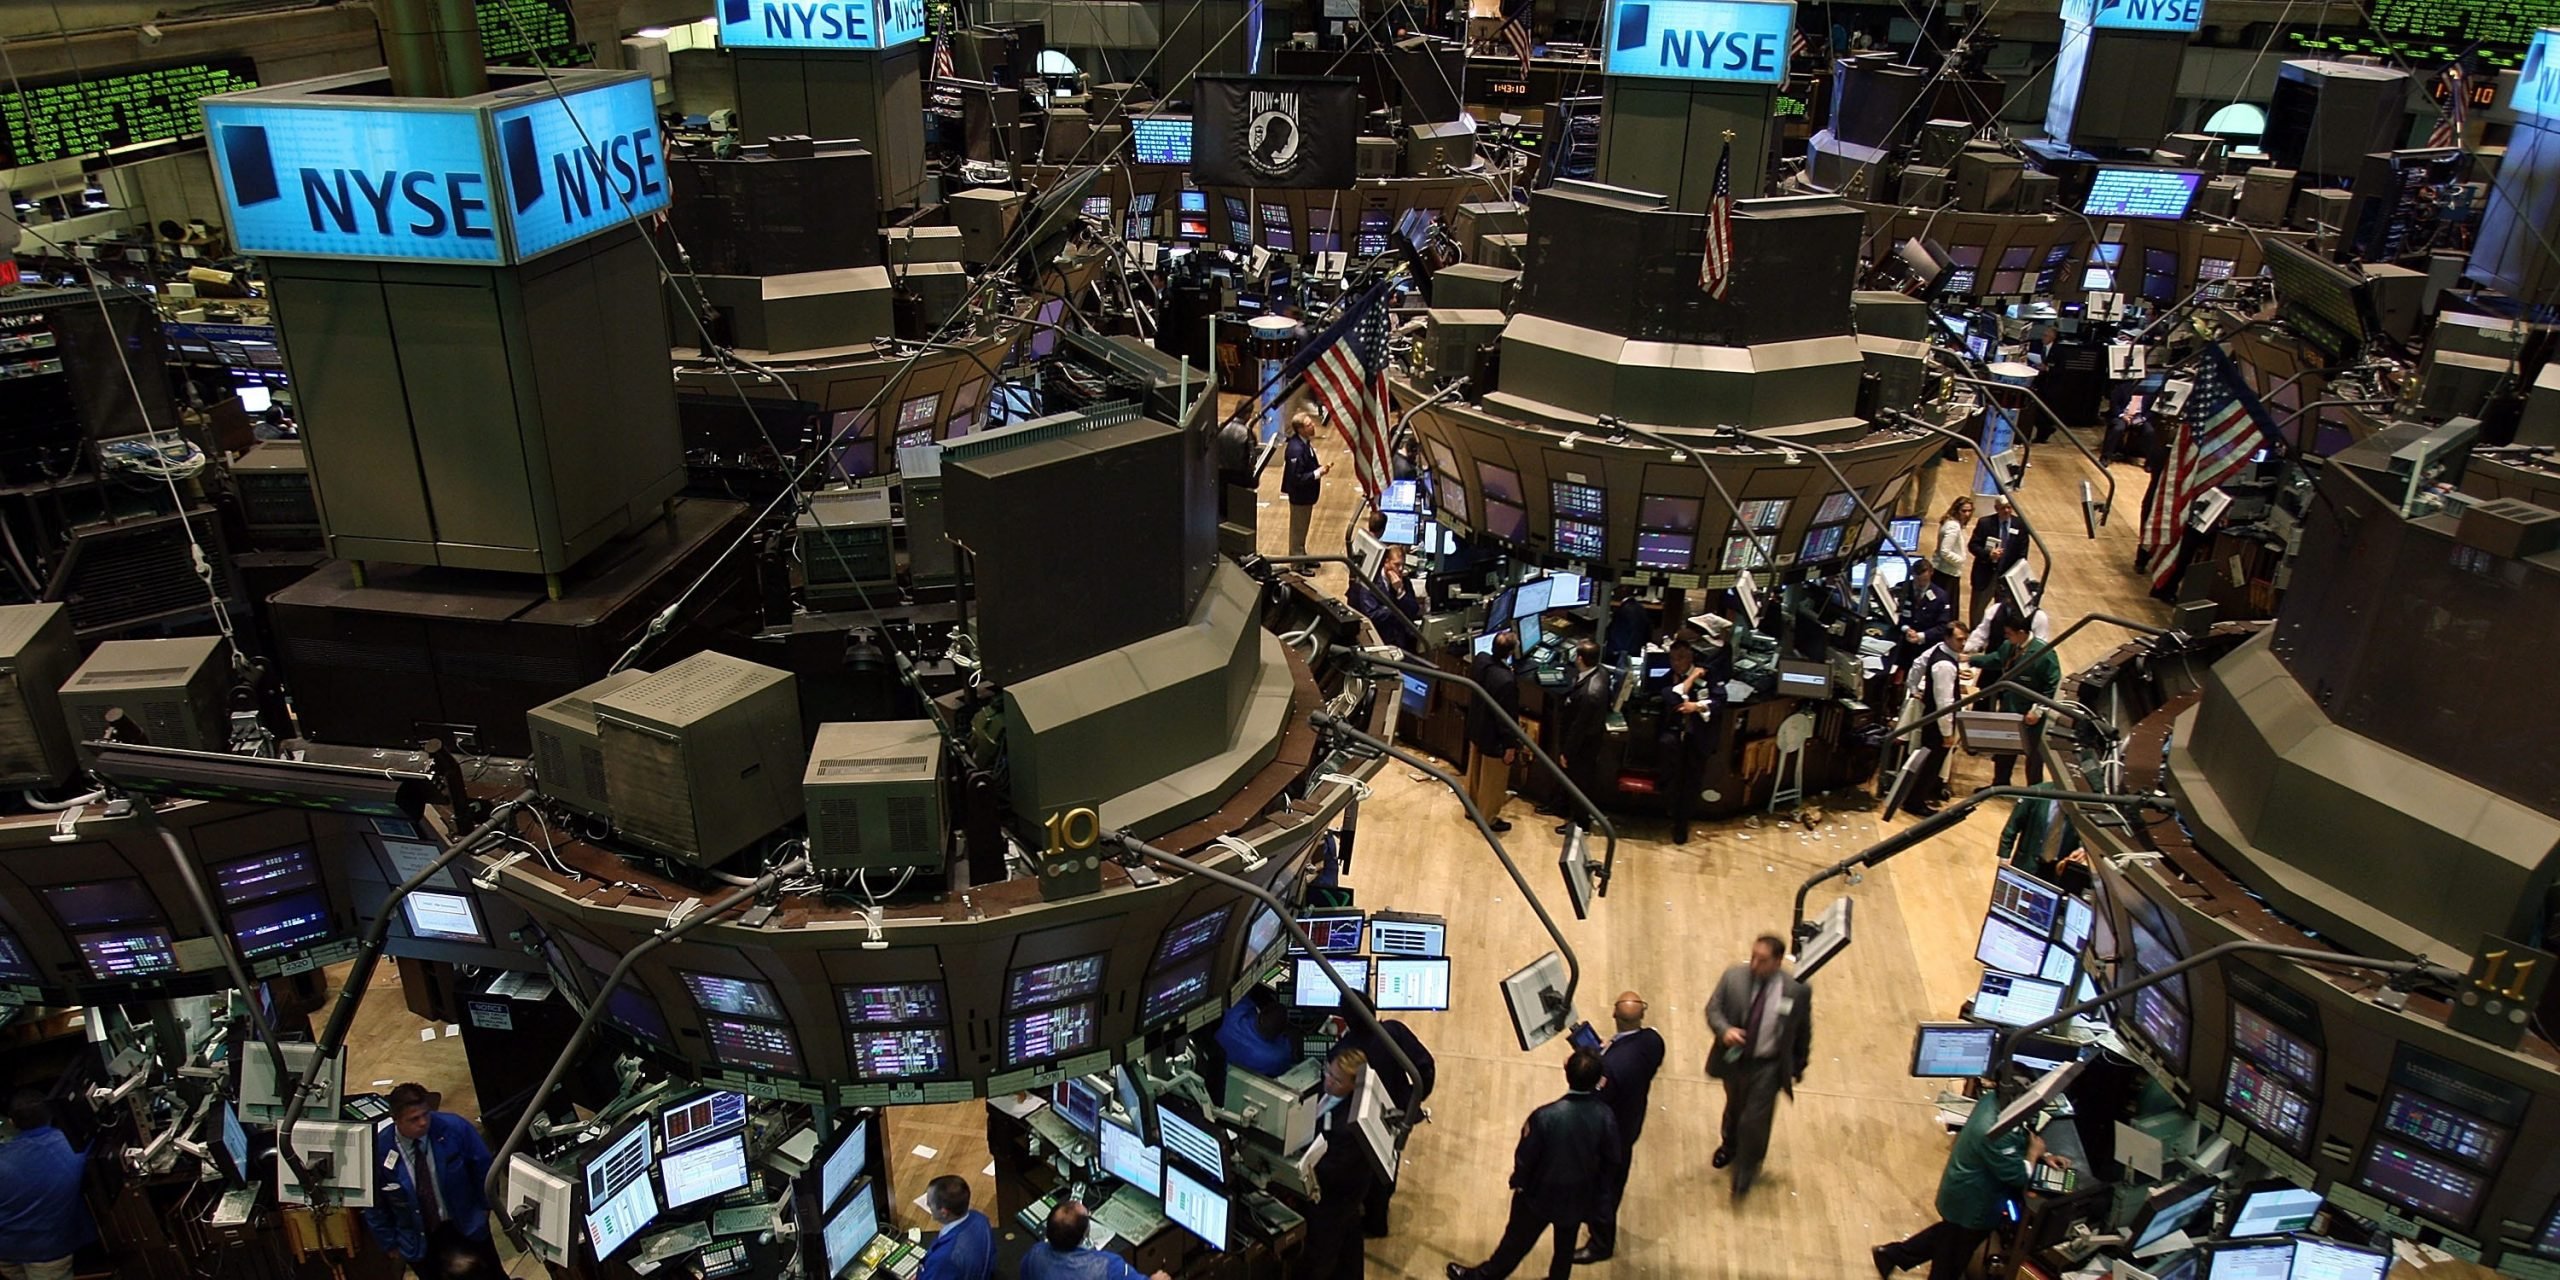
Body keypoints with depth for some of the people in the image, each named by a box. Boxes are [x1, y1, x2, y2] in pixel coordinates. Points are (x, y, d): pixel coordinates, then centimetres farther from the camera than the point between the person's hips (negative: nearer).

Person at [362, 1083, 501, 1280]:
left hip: (466, 1227, 1)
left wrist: (484, 1206, 3)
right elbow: (374, 1203, -4)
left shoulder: (454, 1127, -22)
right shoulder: (378, 1150, -20)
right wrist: (390, 1242, 2)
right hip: (419, 1240, 0)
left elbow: (483, 1165, -5)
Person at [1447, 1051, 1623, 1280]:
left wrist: (1518, 1182, 3)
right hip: (1580, 1196, 2)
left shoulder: (1546, 1116, -33)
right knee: (1565, 1246, 27)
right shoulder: (1605, 1116, -24)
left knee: (1517, 1239, 20)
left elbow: (1525, 1157, -19)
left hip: (1540, 1194, -2)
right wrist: (1599, 1189, 10)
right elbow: (1614, 1159, -9)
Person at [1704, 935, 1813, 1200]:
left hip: (1768, 1067, -3)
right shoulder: (1733, 977, -15)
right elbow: (1713, 1009, -7)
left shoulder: (1797, 990, -18)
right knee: (1734, 1108, 26)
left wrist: (1798, 1067, 4)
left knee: (1755, 1120, -3)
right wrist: (1724, 1030, -28)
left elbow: (1803, 1031, -4)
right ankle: (1730, 1145, 57)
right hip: (1734, 1058, 3)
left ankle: (1745, 1172, 22)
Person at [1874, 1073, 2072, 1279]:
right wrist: (2034, 1152, -11)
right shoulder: (1993, 1134, -39)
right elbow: (2019, 1176, -27)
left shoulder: (1992, 1099, -11)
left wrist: (2043, 1155, -4)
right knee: (1952, 1262, 16)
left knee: (1948, 1234, 31)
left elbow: (2016, 1140, 8)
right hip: (1970, 1204, -9)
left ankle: (1891, 1254, 43)